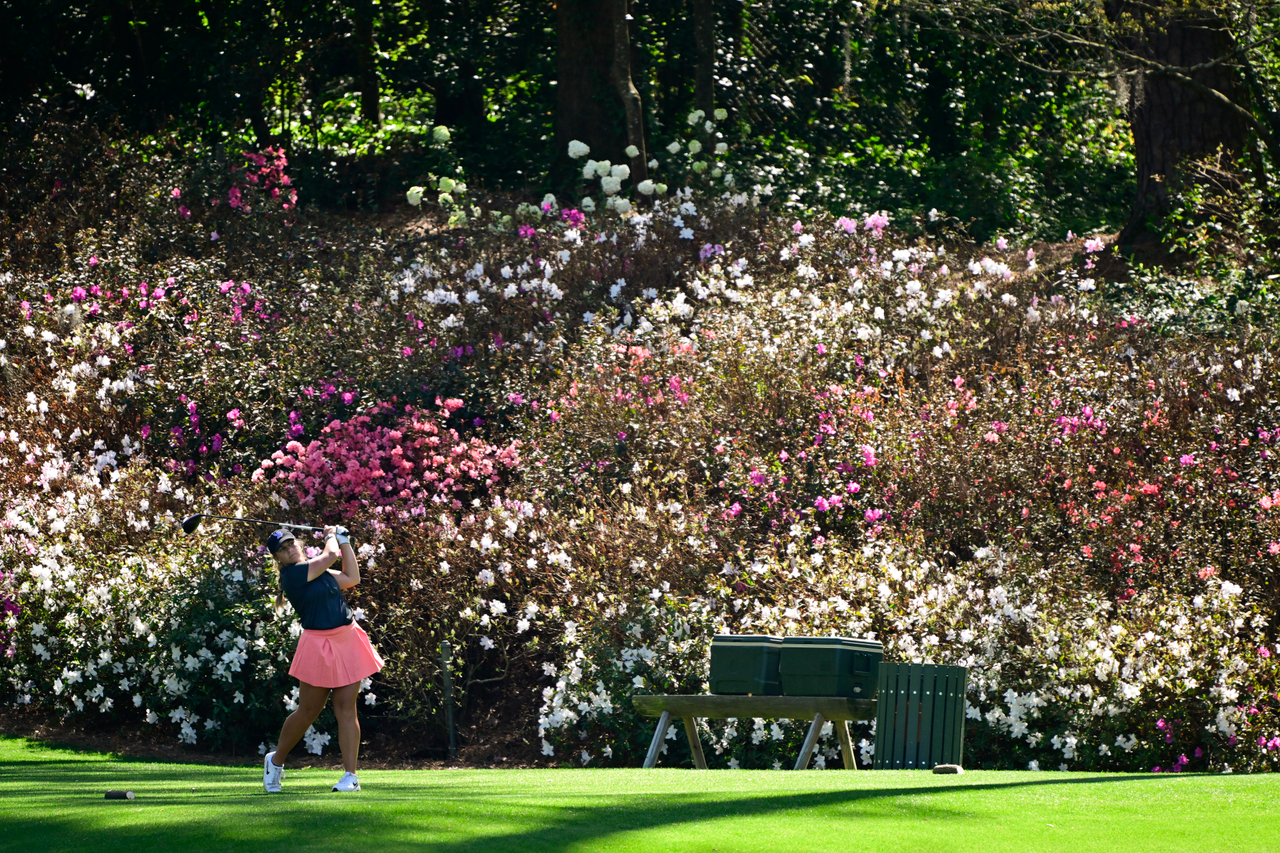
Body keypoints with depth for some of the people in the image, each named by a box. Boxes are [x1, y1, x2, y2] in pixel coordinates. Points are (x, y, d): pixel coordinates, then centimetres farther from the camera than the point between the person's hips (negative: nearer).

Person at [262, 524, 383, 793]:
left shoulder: (315, 569, 14)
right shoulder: (294, 573, -11)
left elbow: (352, 577, 17)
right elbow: (331, 555, -8)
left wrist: (344, 541, 18)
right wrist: (331, 536, 13)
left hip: (347, 641, 6)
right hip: (319, 646, -6)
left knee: (346, 709, -1)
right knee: (307, 712, 2)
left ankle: (350, 775, -3)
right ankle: (276, 761, 24)